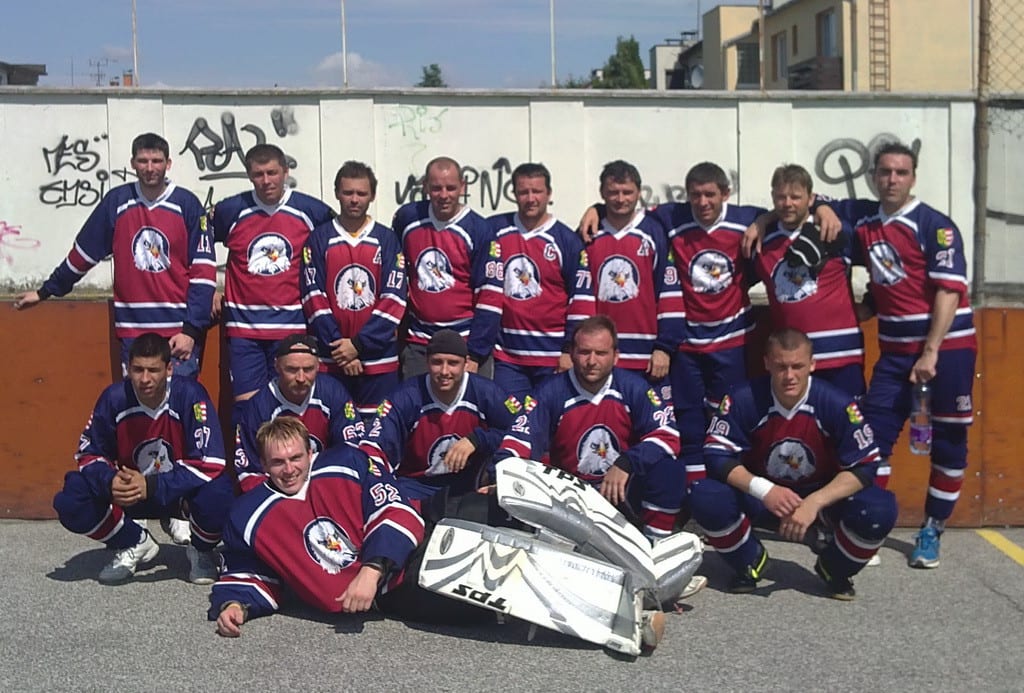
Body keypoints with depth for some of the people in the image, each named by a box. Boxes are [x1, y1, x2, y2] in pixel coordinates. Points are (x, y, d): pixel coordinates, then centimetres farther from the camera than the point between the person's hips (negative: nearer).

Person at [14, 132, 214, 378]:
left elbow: (203, 270, -4)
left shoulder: (187, 204, -2)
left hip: (179, 330, -2)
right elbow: (83, 252, 15)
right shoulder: (116, 201, 4)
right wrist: (45, 292, 19)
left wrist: (192, 330, -10)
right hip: (133, 329, 2)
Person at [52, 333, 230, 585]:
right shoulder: (114, 398, -14)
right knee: (69, 502, -20)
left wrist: (152, 486, -35)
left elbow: (210, 463, -28)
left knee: (217, 494, -37)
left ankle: (202, 552, 0)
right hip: (131, 491, 3)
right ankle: (135, 544, 8)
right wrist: (110, 481, -28)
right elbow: (89, 453, -4)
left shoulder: (189, 395, -23)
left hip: (183, 491, -3)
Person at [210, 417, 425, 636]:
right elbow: (245, 575, 17)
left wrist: (372, 571, -20)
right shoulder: (248, 518, 4)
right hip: (346, 601, 0)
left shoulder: (348, 464, -1)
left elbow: (396, 512, -7)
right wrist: (234, 605, -6)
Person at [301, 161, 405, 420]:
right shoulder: (319, 238, 6)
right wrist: (338, 346, -10)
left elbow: (394, 299, -2)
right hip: (330, 358, 0)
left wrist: (359, 344, -10)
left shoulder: (387, 240, 6)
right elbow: (313, 297, -1)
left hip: (379, 359, 0)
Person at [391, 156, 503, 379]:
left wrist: (474, 356, -11)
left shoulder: (479, 230, -6)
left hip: (466, 342, -3)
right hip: (418, 342, 3)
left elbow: (490, 297, -8)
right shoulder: (407, 218, 3)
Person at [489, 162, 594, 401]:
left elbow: (581, 300, -1)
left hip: (552, 356, -1)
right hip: (505, 354, 2)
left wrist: (571, 351, -6)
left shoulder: (566, 240, 0)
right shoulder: (494, 230, 5)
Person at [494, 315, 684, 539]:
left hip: (622, 490, 1)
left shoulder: (633, 388, -6)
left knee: (668, 471, -27)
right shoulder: (551, 393, -8)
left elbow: (668, 436, -13)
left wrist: (626, 464, -27)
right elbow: (519, 440, -15)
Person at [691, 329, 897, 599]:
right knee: (705, 497, -28)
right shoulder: (742, 399, -21)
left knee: (880, 510, -28)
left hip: (823, 493, 0)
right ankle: (750, 563, 5)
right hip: (760, 494, 0)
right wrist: (764, 490, -35)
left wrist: (814, 503, -34)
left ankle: (834, 569, 7)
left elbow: (864, 467, -21)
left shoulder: (837, 404, -22)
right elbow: (717, 455, -20)